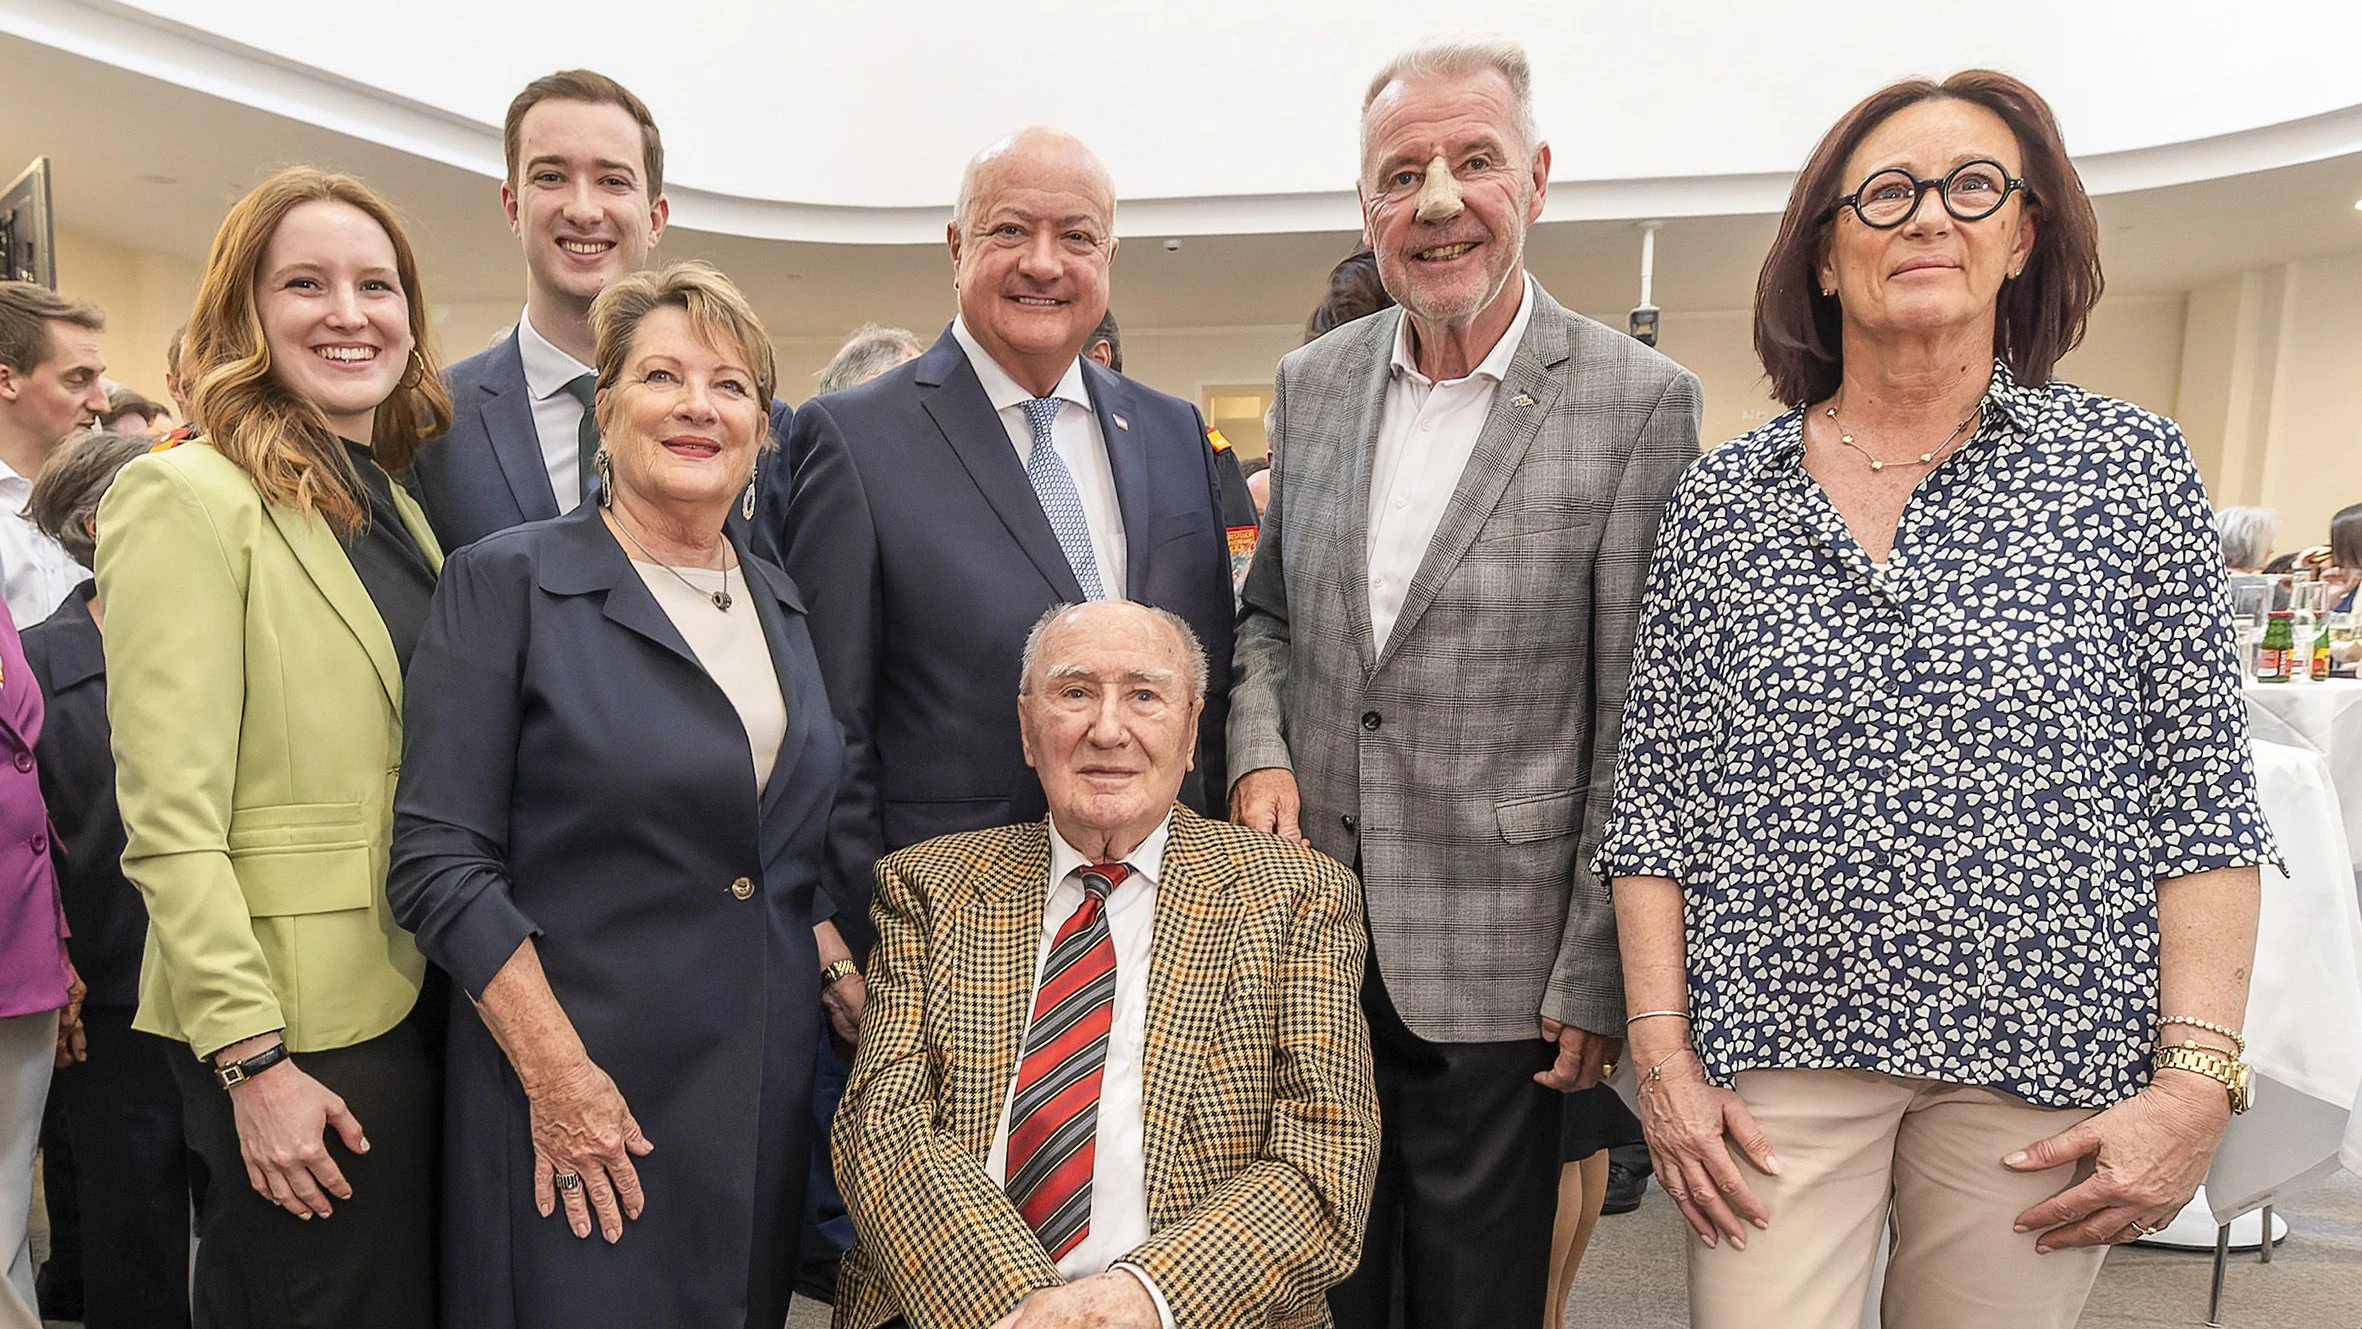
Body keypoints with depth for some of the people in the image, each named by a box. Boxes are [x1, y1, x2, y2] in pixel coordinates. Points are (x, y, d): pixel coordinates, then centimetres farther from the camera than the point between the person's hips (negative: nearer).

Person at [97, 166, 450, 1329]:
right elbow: (169, 819, -16)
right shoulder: (189, 498, -11)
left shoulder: (398, 502, 10)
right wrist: (253, 1056, -18)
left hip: (414, 999, 7)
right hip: (290, 1023, -7)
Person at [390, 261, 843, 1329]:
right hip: (578, 1113, -5)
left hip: (770, 1091, 5)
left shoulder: (782, 603, 9)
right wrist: (555, 1074, -16)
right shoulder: (507, 582, -7)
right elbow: (439, 860, -12)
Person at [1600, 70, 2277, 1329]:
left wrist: (2198, 1079, -7)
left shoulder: (2126, 461, 0)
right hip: (1776, 1048, 0)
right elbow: (1656, 795, 2)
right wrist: (1663, 1052, -3)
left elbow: (2201, 795, 0)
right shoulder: (1720, 497, 1)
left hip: (2049, 1058, 0)